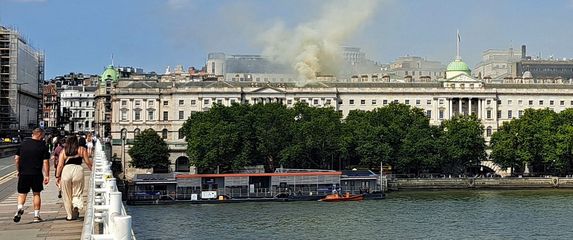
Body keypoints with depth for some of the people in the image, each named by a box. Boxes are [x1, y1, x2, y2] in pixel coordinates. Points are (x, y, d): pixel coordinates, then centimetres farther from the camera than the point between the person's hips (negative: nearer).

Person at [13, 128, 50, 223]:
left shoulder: (23, 144, 6)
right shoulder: (43, 146, -3)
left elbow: (17, 159, 8)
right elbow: (46, 162, -7)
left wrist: (18, 171, 20)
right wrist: (47, 175, -3)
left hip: (23, 173, 2)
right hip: (36, 174, -2)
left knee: (22, 193, 10)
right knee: (36, 194, 9)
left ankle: (20, 207, -18)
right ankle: (36, 215, 9)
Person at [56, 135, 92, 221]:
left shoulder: (63, 151, 14)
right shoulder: (82, 149, 12)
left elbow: (60, 165, 8)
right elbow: (88, 162, 10)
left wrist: (57, 176, 14)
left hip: (66, 170, 1)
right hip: (78, 169, -1)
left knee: (67, 196, 12)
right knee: (77, 193, 10)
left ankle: (69, 216, 17)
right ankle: (76, 205, -20)